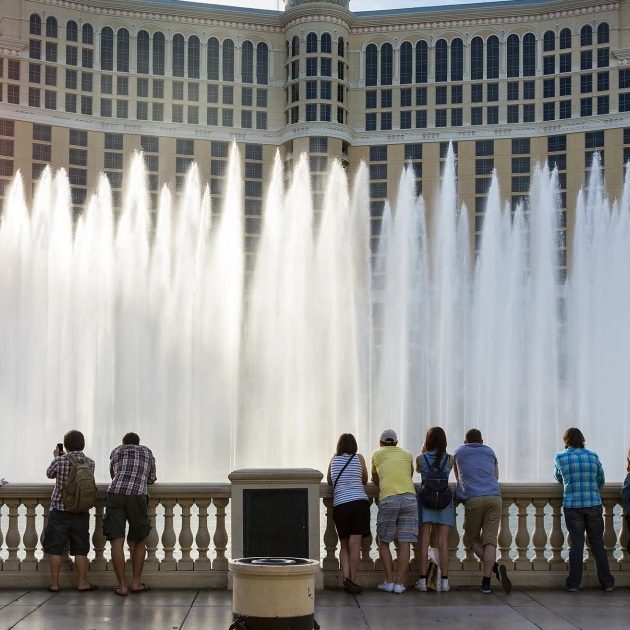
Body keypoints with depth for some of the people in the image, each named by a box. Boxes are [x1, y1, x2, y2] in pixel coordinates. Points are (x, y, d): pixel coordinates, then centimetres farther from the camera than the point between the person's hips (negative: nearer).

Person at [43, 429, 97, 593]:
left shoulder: (60, 461, -12)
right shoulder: (90, 463, -5)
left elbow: (49, 474, 7)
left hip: (59, 510, -2)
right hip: (81, 512, 2)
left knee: (55, 548, 6)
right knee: (80, 549, 10)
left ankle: (54, 583, 9)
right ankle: (82, 582, 13)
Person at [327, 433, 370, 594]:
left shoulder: (334, 459, 14)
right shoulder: (359, 458, 9)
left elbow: (329, 481, 27)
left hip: (340, 505, 2)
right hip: (360, 502, -2)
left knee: (344, 546, 11)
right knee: (355, 545, -4)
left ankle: (346, 576, -6)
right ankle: (352, 580, -8)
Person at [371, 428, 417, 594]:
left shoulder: (377, 454, 20)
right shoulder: (407, 455, 23)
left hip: (388, 499, -2)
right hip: (409, 497, 2)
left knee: (383, 542, 10)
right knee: (404, 544, 2)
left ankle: (389, 581, 4)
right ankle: (399, 583, -2)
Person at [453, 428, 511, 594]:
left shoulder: (459, 453, 22)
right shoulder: (490, 452, 26)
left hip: (472, 499, -2)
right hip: (494, 497, 2)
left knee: (473, 539, 10)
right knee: (490, 540, -3)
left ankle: (495, 567, -11)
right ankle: (486, 581, -17)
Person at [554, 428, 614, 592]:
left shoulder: (560, 458, 1)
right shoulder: (593, 456, 4)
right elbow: (601, 481, 13)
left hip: (572, 506, -1)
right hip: (594, 504, 1)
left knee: (576, 543, 3)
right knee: (597, 543, 7)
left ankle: (573, 583, 2)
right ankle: (607, 582, 9)